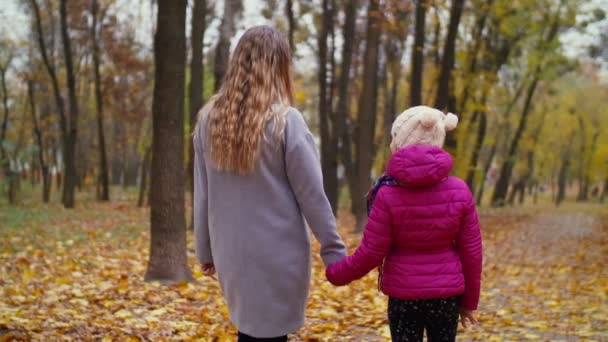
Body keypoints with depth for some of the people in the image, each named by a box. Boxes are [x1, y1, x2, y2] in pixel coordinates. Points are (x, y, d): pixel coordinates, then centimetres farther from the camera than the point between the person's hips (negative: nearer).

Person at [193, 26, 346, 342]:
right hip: (278, 254, -4)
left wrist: (205, 250, 17)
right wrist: (334, 251, -1)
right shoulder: (285, 121, -12)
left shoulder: (209, 119, 2)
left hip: (231, 252, 4)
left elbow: (201, 195, 8)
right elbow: (312, 195, -9)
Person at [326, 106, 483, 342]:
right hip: (447, 294, 2)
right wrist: (469, 300, 11)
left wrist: (335, 274, 6)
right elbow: (471, 251, -2)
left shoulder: (388, 194, -14)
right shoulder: (459, 191, -6)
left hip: (403, 295, -2)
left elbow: (371, 252, -11)